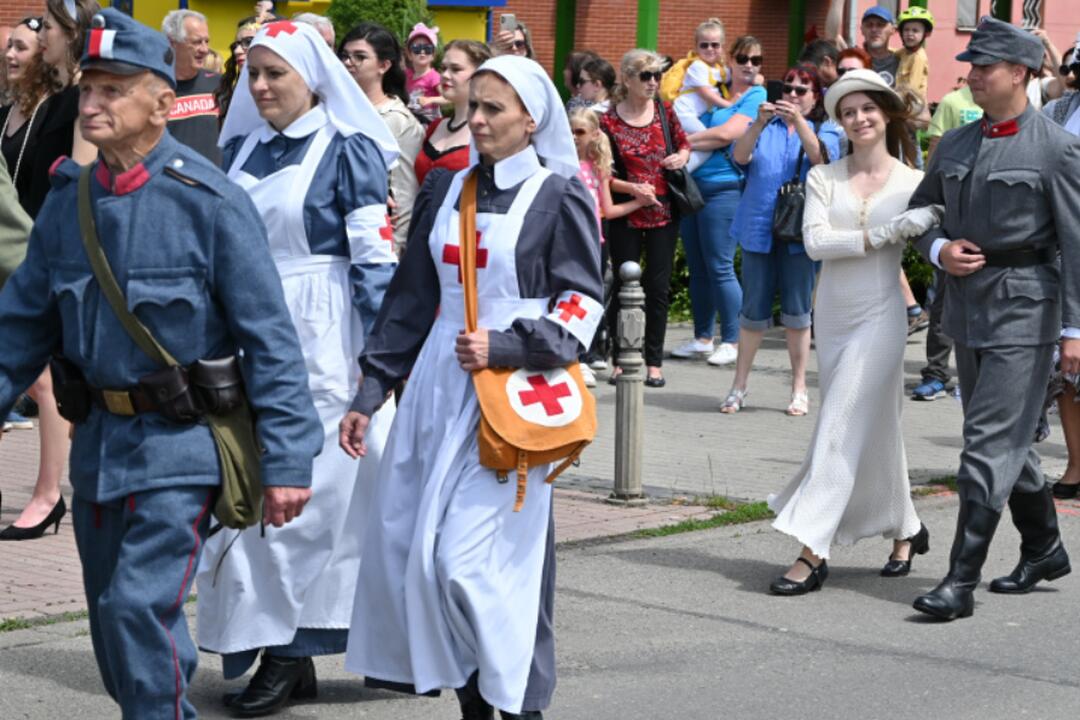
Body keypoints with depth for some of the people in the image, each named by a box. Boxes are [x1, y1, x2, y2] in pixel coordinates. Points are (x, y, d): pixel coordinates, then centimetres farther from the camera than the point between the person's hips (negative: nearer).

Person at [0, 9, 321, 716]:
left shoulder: (209, 201, -13)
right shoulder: (70, 198, 3)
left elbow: (270, 338, -13)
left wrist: (287, 458, -16)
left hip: (181, 443, -6)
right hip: (99, 438, 6)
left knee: (141, 608, -16)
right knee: (113, 619, 15)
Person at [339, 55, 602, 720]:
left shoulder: (559, 198, -2)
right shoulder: (446, 190, 12)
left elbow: (582, 307, -4)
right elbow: (412, 298, 15)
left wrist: (506, 347, -17)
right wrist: (370, 393, 12)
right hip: (438, 384, 6)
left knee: (470, 557, -11)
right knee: (405, 546, 2)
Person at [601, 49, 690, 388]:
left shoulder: (664, 111, 3)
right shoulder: (609, 121, -7)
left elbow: (684, 143, 18)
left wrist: (682, 156, -5)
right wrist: (632, 188, -18)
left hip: (663, 211, 2)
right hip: (625, 215, -2)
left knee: (658, 287, 4)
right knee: (624, 285, 4)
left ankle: (654, 361, 12)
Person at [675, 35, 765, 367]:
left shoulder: (757, 97, -3)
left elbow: (726, 134, -15)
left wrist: (683, 141, -8)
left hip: (723, 189, -7)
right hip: (693, 186, 7)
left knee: (719, 268, -5)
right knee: (697, 268, 10)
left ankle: (731, 341, 4)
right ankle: (702, 338, 19)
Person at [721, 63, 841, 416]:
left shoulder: (825, 130, 8)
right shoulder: (765, 126, 12)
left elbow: (822, 158, -14)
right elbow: (740, 156, -6)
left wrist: (798, 121, -27)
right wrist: (759, 123, -22)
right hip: (759, 228, 1)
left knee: (797, 311, 1)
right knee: (753, 309, 3)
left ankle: (799, 389, 9)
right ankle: (739, 385, 12)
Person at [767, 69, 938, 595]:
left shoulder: (912, 182, 0)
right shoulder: (823, 178, 4)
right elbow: (815, 241, -10)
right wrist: (880, 236, -17)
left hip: (879, 315, -4)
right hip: (832, 314, 4)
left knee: (843, 430, -10)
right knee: (874, 430, 13)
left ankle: (812, 552, -12)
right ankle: (905, 529, 31)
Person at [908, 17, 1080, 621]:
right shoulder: (956, 145, 10)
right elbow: (920, 210, 20)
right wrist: (939, 250, -3)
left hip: (1024, 306, -7)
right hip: (968, 305, 7)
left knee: (991, 442, -11)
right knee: (1007, 438, 18)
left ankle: (962, 581, -12)